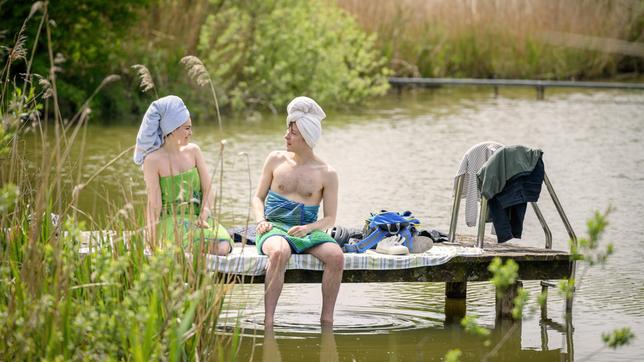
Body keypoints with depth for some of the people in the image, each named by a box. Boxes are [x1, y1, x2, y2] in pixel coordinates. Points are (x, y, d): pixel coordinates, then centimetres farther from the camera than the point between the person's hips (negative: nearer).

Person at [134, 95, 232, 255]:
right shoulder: (153, 160, -7)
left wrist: (204, 215, -13)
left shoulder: (193, 151, 8)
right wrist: (152, 238, -17)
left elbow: (208, 189, 5)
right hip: (170, 221, -5)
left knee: (222, 248, -24)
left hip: (196, 217, 5)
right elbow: (154, 203, -10)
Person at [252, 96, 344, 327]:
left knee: (336, 256, -30)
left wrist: (307, 228, -16)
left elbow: (330, 219, 4)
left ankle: (327, 317, -20)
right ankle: (268, 319, -38)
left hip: (308, 231, 1)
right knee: (279, 253, -38)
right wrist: (261, 220, -7)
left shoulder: (327, 174, 4)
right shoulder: (276, 160, 9)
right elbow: (258, 198, 14)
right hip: (275, 227, -1)